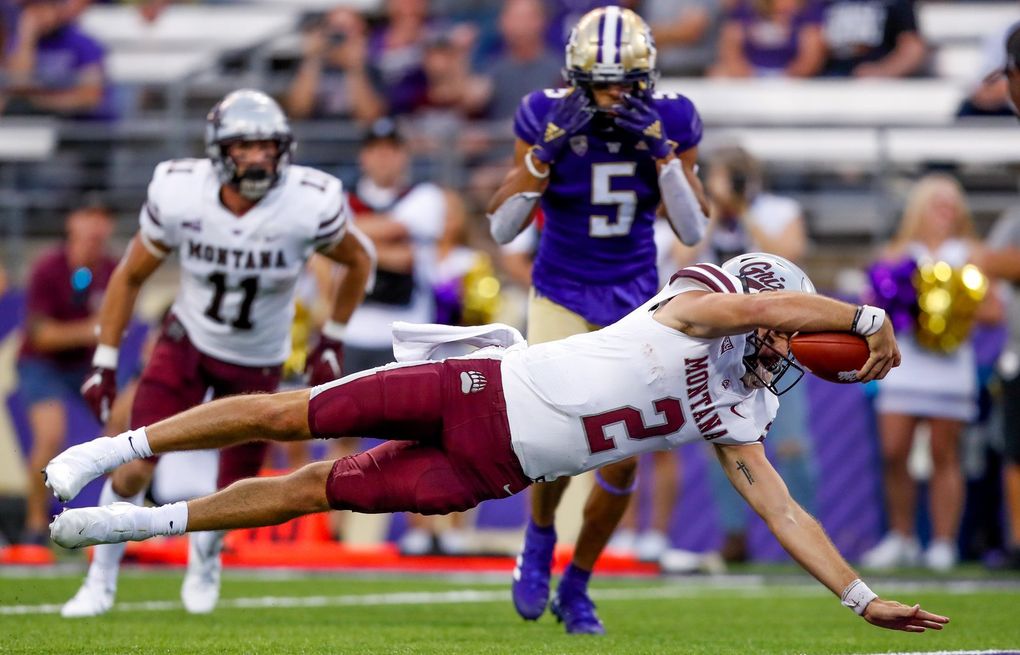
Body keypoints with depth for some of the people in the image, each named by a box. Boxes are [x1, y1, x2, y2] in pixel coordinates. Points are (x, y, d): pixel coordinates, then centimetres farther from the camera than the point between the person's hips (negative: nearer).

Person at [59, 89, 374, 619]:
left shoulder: (310, 206, -25)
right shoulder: (179, 195, -21)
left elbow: (359, 261, -3)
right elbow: (130, 276, -5)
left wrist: (332, 341, -2)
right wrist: (104, 362, -7)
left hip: (258, 363, 0)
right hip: (188, 340, 0)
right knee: (135, 469, -14)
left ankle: (205, 556, 41)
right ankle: (101, 580, 8)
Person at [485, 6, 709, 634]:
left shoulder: (670, 121, -8)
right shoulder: (548, 117, -13)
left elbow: (694, 230, -10)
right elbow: (501, 227, -14)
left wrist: (660, 151, -22)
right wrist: (548, 150, -25)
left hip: (634, 298, 2)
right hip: (562, 294, -2)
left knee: (623, 458, -3)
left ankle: (577, 588, 19)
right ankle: (540, 538, 17)